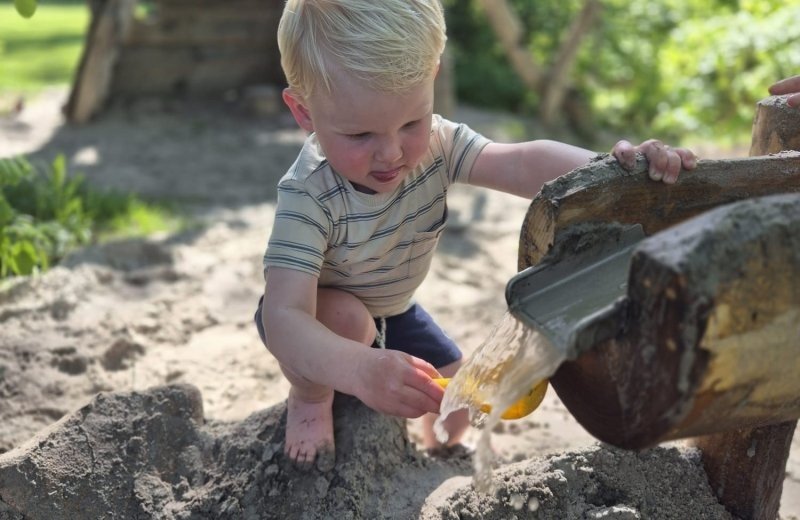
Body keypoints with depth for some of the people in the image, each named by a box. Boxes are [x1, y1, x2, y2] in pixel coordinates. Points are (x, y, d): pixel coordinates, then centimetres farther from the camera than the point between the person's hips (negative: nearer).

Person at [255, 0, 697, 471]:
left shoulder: (435, 144, -25)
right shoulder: (309, 197, -39)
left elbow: (523, 164, -40)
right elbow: (284, 318, -48)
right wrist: (360, 369, -67)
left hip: (391, 312, 5)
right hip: (316, 315, -5)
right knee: (346, 317, -37)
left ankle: (438, 452, 43)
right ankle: (309, 399, -4)